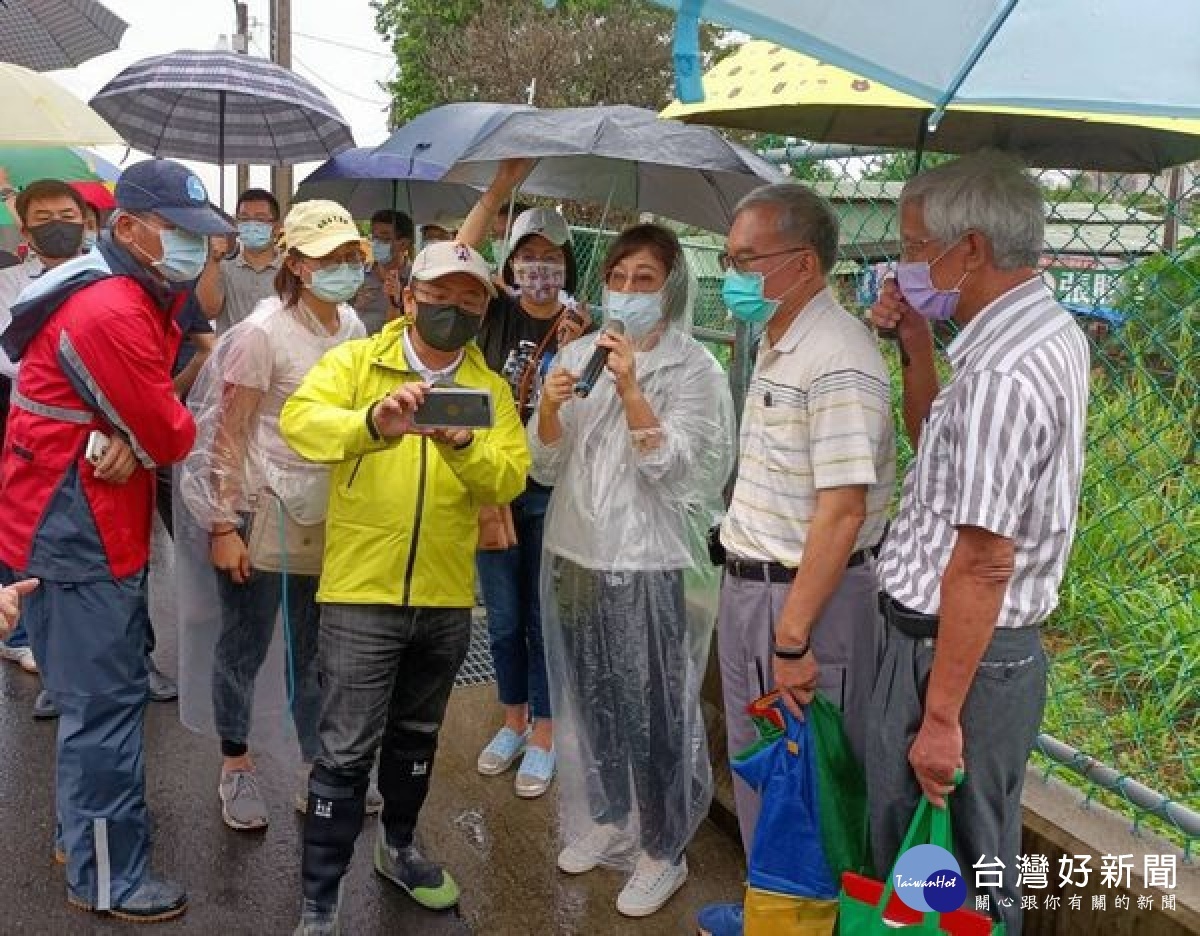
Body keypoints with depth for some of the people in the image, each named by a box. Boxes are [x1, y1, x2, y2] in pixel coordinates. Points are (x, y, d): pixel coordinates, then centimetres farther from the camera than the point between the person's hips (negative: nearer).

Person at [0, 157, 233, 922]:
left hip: (100, 526, 10)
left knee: (111, 684, 20)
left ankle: (88, 828, 37)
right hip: (75, 534, -10)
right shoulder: (111, 314, -23)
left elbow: (149, 412, 8)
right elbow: (171, 436, -20)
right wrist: (147, 439, 3)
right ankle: (107, 878, 13)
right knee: (105, 699, -1)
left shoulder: (141, 297, 10)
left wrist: (134, 439, -13)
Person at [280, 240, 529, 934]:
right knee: (348, 751, 0)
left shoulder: (490, 389, 6)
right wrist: (372, 423, -39)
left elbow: (510, 479, -7)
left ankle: (399, 848, 43)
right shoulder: (355, 361, -2)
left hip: (447, 597, 4)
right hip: (363, 591, -4)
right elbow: (299, 420, -21)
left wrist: (462, 447, -27)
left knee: (417, 735, 21)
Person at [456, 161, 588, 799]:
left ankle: (542, 736, 25)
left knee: (544, 618, 9)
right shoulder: (497, 312, -2)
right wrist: (500, 188, -23)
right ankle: (513, 722, 34)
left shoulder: (579, 331, -3)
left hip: (553, 490, -1)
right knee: (503, 619, 15)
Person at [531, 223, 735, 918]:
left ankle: (663, 850, 23)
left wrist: (629, 387, -24)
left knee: (652, 707, 4)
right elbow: (545, 467, 5)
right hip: (575, 555, 5)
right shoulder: (580, 355, 5)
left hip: (649, 565, -5)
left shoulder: (694, 368, -8)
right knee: (591, 698, 17)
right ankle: (604, 819, 38)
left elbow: (669, 466, -16)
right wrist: (550, 407, -15)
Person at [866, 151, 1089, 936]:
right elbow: (943, 454, 19)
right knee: (981, 865, 23)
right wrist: (917, 346, 7)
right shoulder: (1052, 333, 8)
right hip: (1006, 644, 10)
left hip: (956, 650, -10)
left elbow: (982, 563, -25)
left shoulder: (1001, 375, -24)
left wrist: (940, 715, -20)